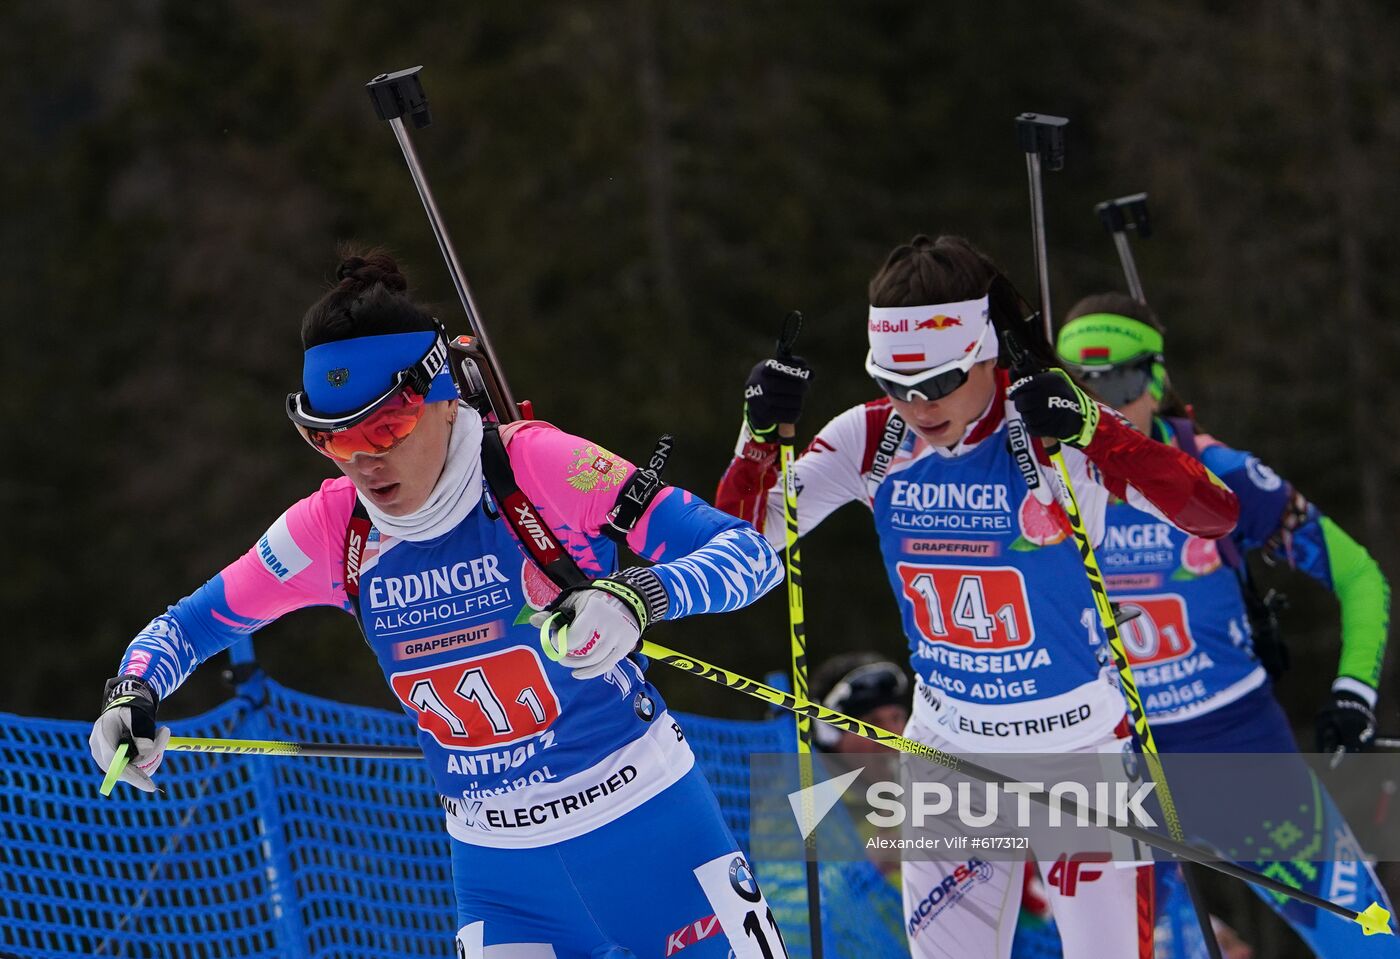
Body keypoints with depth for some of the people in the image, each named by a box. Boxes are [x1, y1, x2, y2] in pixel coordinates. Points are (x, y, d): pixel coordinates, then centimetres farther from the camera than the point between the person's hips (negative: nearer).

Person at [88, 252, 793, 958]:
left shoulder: (538, 467, -18)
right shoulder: (331, 528, -6)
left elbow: (749, 553, -20)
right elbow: (192, 622, 9)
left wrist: (639, 596, -39)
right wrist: (133, 694, -13)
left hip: (642, 819, -3)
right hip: (493, 860, 3)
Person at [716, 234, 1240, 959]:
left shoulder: (1055, 429, -19)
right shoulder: (874, 439, -8)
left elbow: (1216, 515, -30)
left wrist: (1094, 432, -42)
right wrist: (760, 434, -23)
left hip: (1078, 744, -3)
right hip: (948, 748, 3)